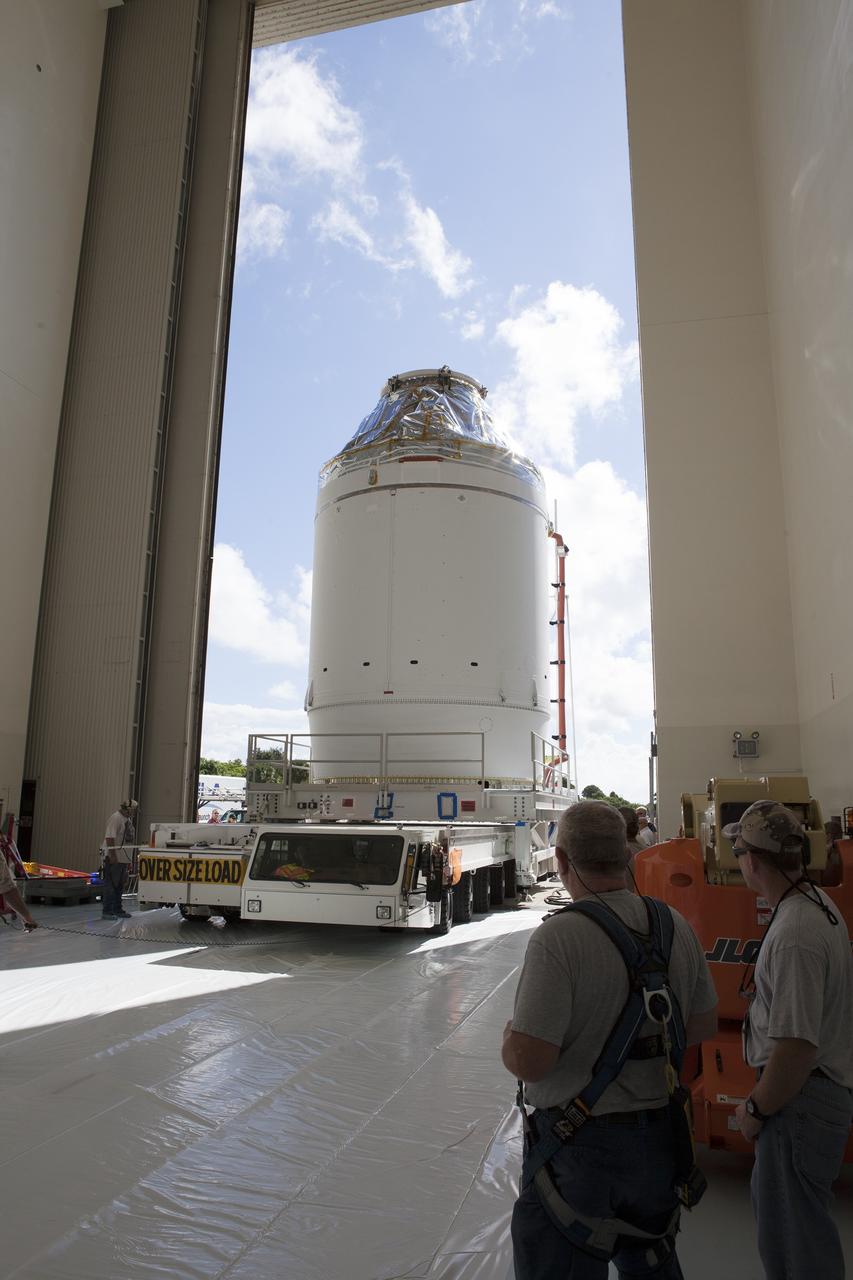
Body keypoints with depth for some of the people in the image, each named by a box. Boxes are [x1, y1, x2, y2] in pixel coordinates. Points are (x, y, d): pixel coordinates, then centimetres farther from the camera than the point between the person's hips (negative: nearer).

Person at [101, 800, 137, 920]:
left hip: (124, 859, 9)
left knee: (120, 885, 15)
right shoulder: (115, 818, -14)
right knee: (111, 885, -4)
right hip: (114, 859, -9)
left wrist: (129, 860, 21)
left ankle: (117, 909, 24)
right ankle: (107, 911, 1)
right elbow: (109, 837, -21)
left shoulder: (128, 820, 16)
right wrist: (112, 855, -24)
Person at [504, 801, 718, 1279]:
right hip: (659, 1133, 6)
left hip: (576, 1141, -6)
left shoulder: (559, 936, -27)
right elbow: (705, 1024, 6)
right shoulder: (676, 926, -7)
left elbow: (529, 1060, -27)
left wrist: (509, 1041, -6)